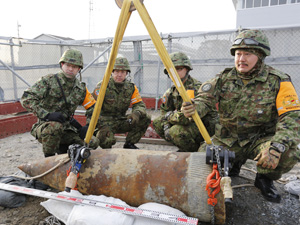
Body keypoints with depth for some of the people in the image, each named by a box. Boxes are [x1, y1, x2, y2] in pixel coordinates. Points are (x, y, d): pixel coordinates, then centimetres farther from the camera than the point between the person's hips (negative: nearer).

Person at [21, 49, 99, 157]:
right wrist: (47, 115, -27)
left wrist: (87, 127, -8)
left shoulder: (81, 88, 6)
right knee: (55, 126, -40)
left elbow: (94, 109, 9)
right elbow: (26, 99, -15)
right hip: (44, 127, -4)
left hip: (67, 129, 4)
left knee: (94, 142, -15)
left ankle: (62, 149, 10)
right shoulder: (48, 80, -7)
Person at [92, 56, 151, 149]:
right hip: (105, 121, -4)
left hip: (121, 121, 4)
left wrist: (137, 113, -28)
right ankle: (107, 148, 5)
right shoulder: (103, 86, -14)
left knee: (145, 119, -13)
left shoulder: (131, 87, -1)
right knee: (105, 138, -35)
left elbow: (140, 105, -2)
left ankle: (129, 144, 3)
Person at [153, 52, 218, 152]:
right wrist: (166, 127, -11)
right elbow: (164, 111, 8)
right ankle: (183, 147, 8)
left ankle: (196, 150, -1)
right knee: (157, 123, 0)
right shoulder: (172, 90, 3)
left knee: (176, 131, -33)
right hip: (190, 123, 8)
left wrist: (169, 116, -14)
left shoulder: (196, 88, -24)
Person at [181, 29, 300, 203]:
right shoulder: (224, 78, -2)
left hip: (260, 139, -2)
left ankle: (265, 179, 4)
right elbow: (205, 98, -11)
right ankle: (235, 161, 20)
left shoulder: (278, 82, -11)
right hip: (227, 139, 3)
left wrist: (275, 148, -35)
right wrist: (195, 107, -37)